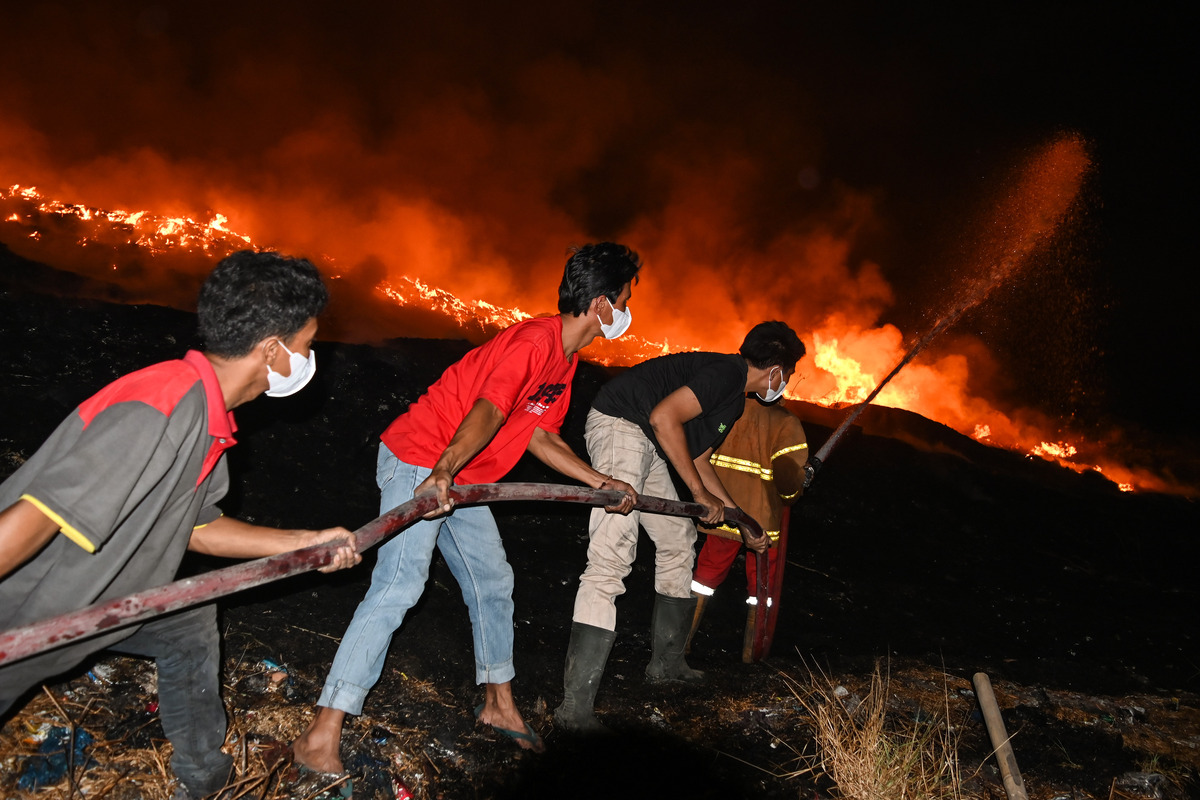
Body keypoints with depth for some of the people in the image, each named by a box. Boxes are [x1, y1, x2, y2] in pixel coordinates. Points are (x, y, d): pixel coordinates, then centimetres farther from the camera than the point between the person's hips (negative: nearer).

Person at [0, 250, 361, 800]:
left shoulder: (205, 413, -3)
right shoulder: (164, 412, -33)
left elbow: (194, 526, 7)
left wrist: (307, 543, 8)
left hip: (90, 594, 9)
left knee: (189, 628, 19)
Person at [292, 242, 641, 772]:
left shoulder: (564, 359, 11)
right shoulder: (534, 340, -20)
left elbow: (540, 435, 15)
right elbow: (488, 411, -34)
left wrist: (601, 482, 14)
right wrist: (442, 473, -47)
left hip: (461, 475, 10)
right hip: (418, 460, -10)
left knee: (492, 581, 15)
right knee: (399, 586, -18)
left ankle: (498, 705, 32)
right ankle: (321, 737, -14)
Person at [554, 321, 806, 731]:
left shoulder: (734, 400, 19)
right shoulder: (727, 373, -13)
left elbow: (698, 460, 28)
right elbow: (663, 417, -24)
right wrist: (700, 493, -16)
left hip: (646, 443, 11)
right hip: (620, 424, -11)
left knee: (679, 540, 19)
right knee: (611, 559, -18)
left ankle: (666, 662, 31)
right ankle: (575, 705, -19)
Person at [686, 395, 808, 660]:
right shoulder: (786, 422, -13)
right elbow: (789, 477, -17)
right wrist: (791, 495, 5)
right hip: (764, 516, -3)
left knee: (707, 572, 17)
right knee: (761, 585, 14)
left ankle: (684, 639, 20)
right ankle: (751, 652, 21)